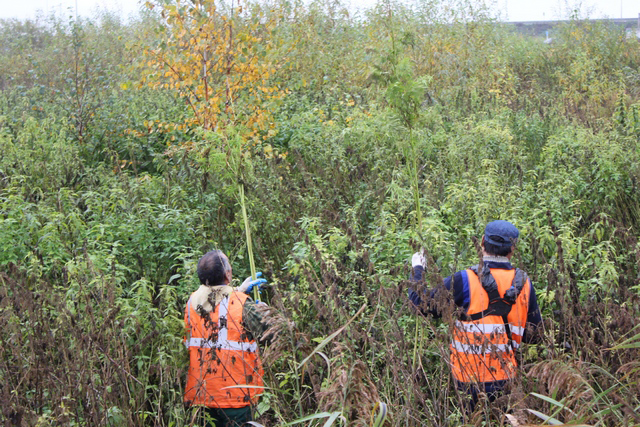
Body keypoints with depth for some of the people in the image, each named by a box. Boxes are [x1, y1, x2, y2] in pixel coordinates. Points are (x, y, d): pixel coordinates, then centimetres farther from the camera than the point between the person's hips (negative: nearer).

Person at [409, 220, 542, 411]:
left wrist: (417, 269, 11)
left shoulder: (465, 280, -13)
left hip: (469, 380, -3)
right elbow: (534, 335, 8)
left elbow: (421, 302, -6)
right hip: (505, 379, 4)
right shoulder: (524, 284, 1)